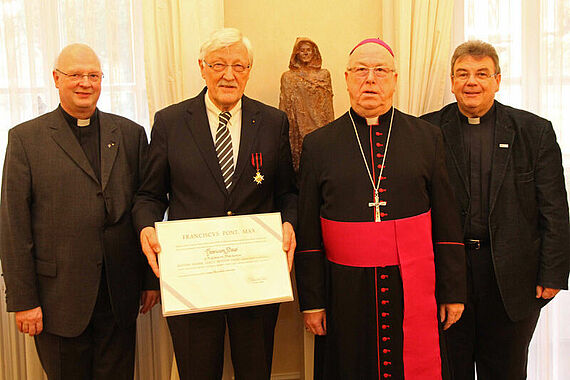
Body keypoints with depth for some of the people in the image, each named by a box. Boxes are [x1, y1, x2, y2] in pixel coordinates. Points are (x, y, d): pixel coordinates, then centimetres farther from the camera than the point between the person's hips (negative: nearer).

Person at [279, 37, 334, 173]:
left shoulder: (324, 75, 10)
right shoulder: (288, 77, 8)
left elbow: (328, 105, 10)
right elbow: (285, 106, 7)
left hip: (320, 126, 1)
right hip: (299, 127, -1)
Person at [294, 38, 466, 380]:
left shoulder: (427, 137, 5)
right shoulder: (318, 144, 3)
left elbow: (447, 222, 6)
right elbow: (309, 233, 3)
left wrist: (453, 292, 4)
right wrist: (312, 301, 1)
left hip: (413, 292, 1)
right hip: (345, 295, 0)